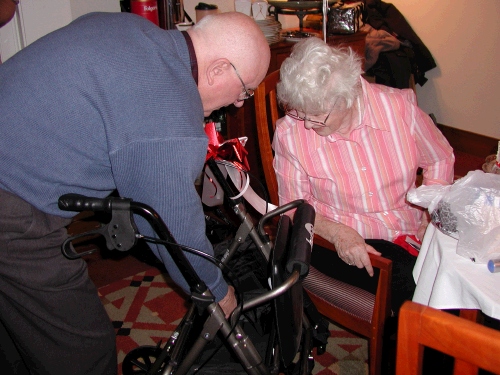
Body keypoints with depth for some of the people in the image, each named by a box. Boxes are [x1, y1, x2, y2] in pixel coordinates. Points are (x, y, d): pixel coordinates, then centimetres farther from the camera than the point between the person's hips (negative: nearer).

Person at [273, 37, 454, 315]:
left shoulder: (399, 106, -8)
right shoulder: (290, 133, -11)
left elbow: (440, 160, 9)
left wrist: (433, 215, -5)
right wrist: (337, 232, -19)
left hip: (414, 233, 3)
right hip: (342, 244, -2)